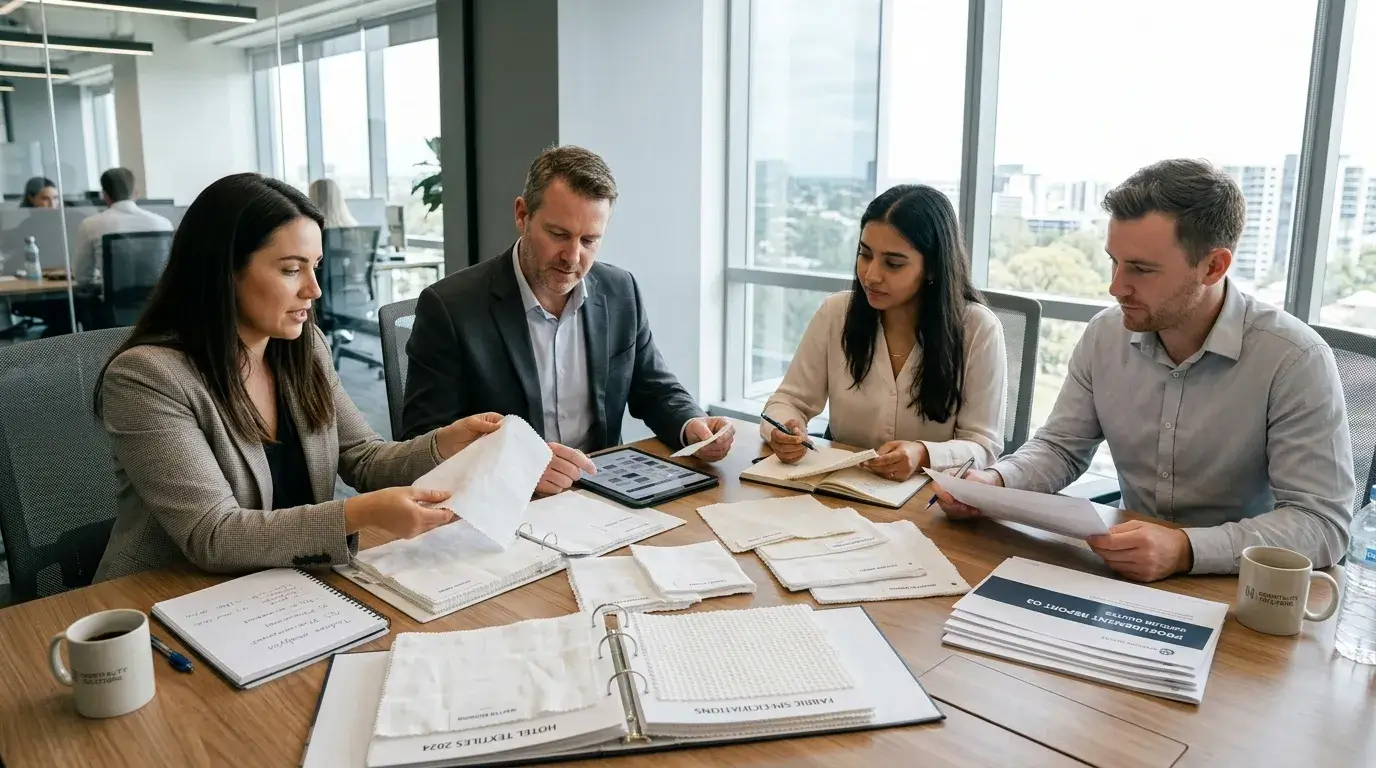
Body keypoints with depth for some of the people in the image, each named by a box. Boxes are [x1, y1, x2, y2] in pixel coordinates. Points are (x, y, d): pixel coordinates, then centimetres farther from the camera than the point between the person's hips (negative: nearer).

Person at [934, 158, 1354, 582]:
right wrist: (995, 482, -14)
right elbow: (1061, 447, 5)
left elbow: (1323, 523, -18)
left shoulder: (1294, 359, -16)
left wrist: (1186, 549, -32)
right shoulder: (1105, 333, -3)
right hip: (1126, 576, 2)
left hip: (1241, 588, -2)